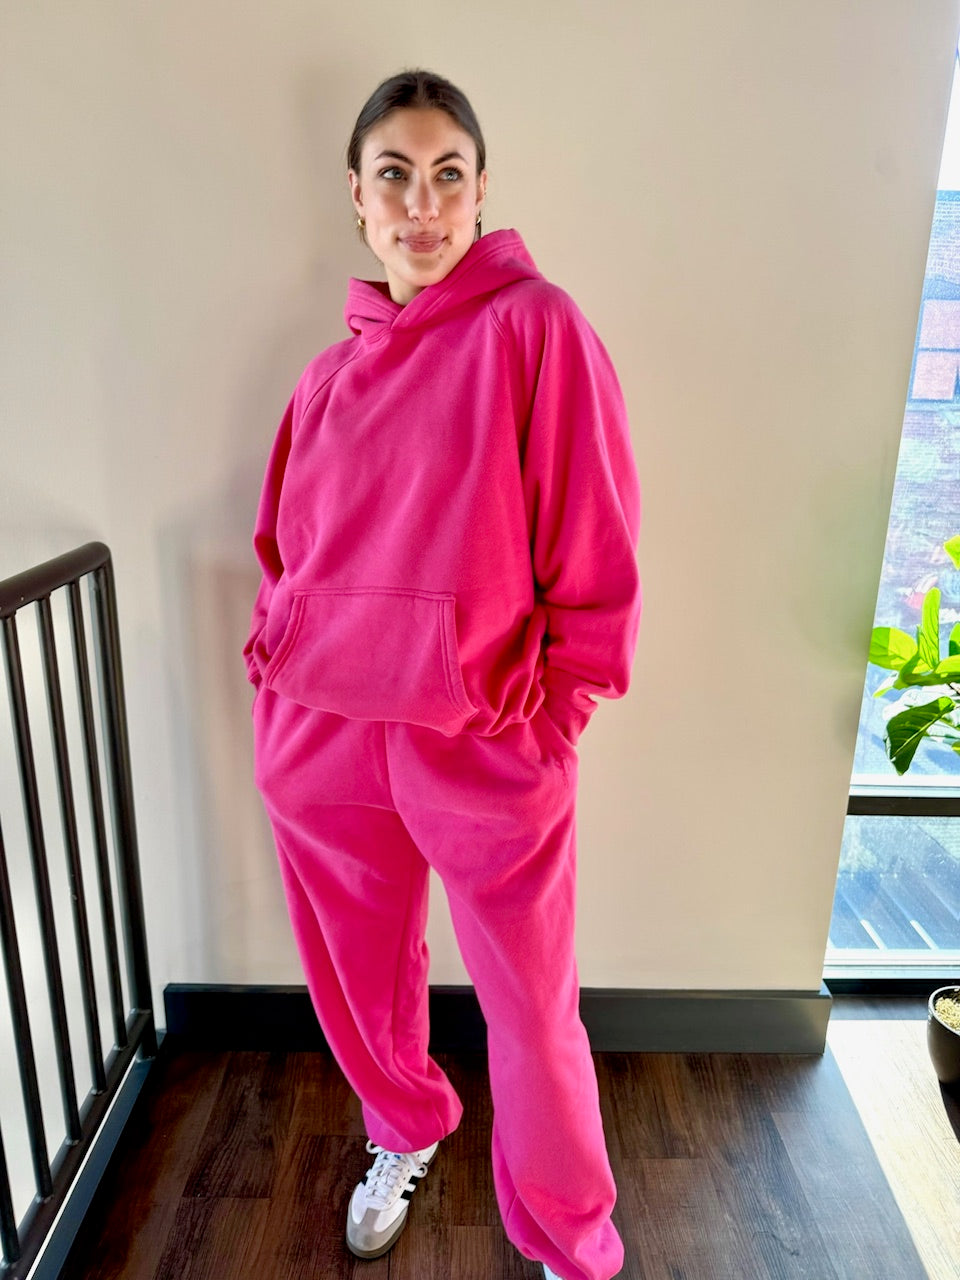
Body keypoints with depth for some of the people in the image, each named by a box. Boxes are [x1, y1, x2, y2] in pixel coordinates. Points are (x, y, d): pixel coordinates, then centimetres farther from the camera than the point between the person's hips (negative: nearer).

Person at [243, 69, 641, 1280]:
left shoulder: (536, 328, -6)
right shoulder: (333, 371, 9)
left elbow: (597, 551, -7)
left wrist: (552, 707, -9)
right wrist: (277, 656, 6)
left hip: (484, 748, -4)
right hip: (321, 737, 5)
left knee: (532, 1013, 9)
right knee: (358, 976, 22)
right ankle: (404, 1135, 54)